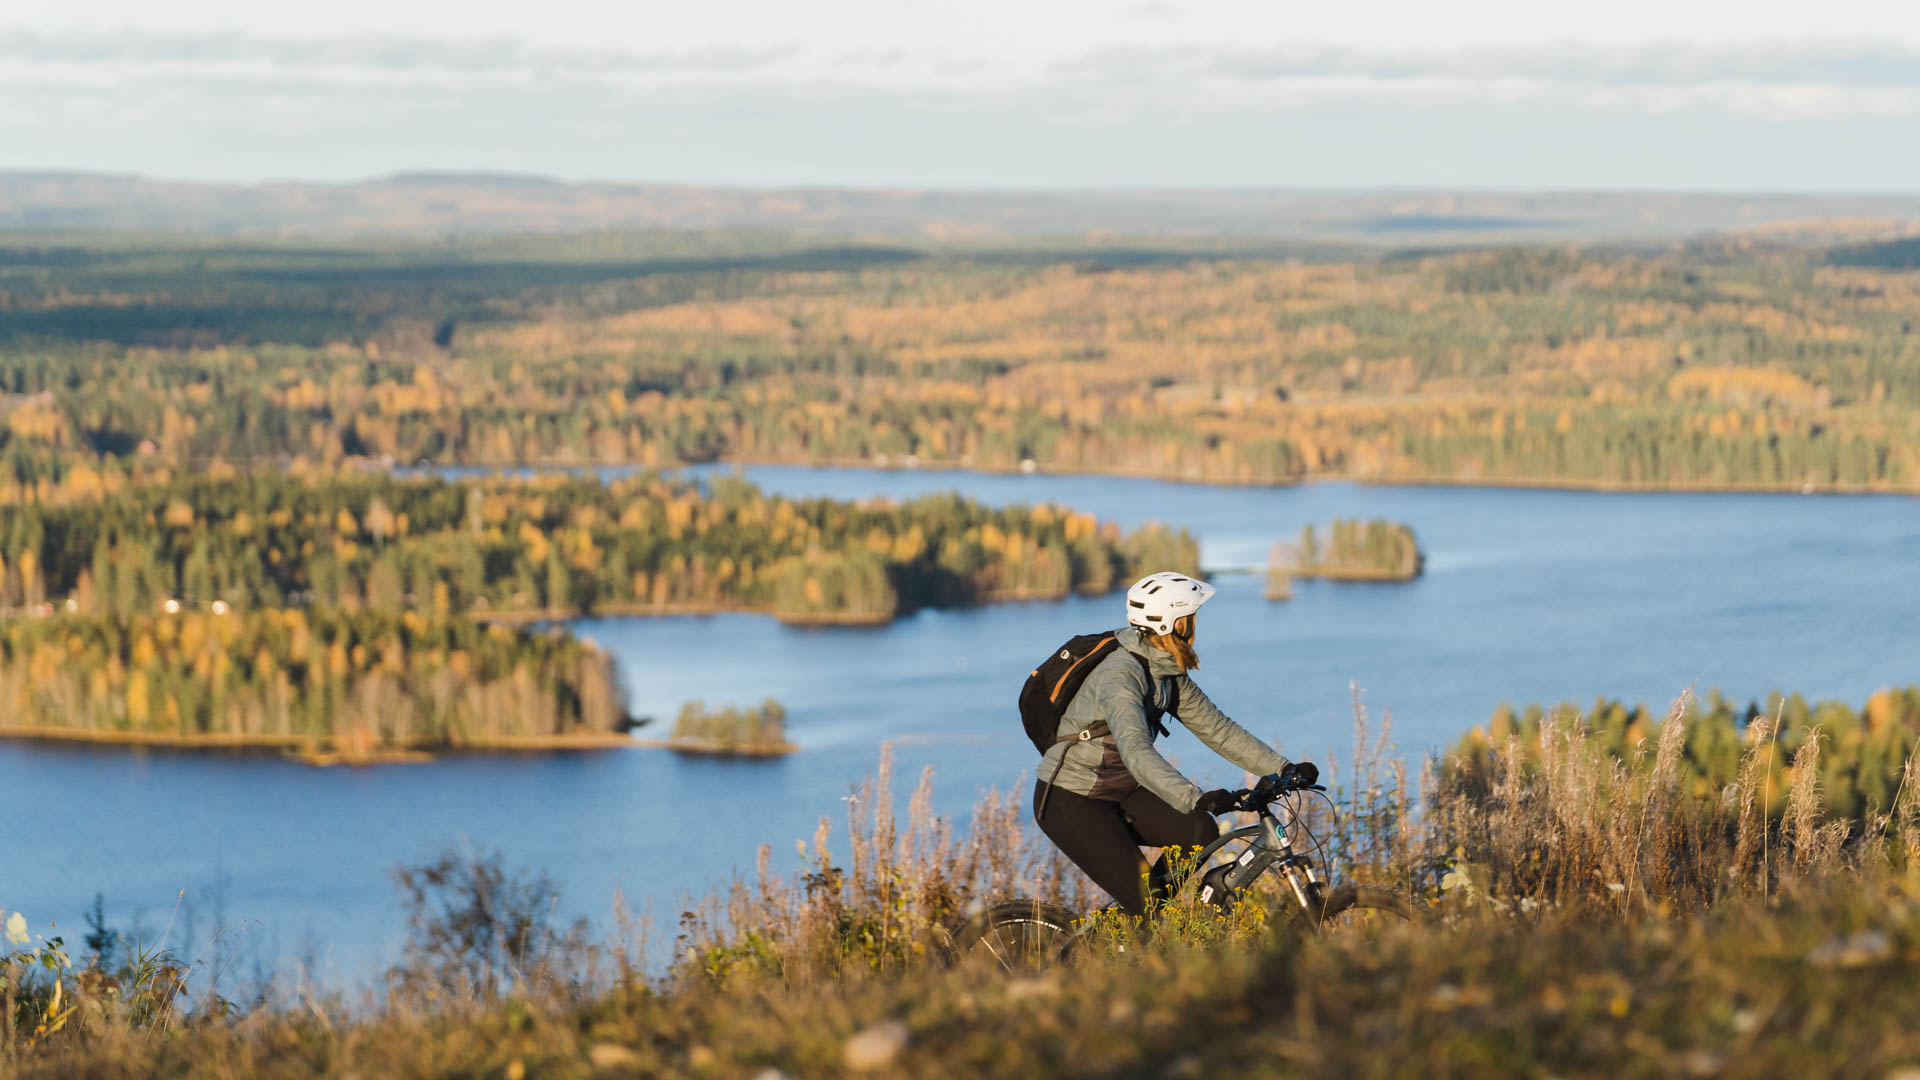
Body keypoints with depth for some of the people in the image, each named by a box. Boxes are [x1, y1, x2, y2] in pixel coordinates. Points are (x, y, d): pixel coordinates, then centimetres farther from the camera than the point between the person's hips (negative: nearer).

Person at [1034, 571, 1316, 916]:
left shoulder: (1170, 674, 2)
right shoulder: (1121, 674, -27)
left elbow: (1217, 728, 6)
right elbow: (1136, 750, -41)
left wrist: (1283, 768, -2)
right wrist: (1195, 798, -52)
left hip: (1119, 794, 9)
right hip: (1071, 802, -9)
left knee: (1201, 832, -9)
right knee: (1142, 900, -17)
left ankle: (1147, 914, 8)